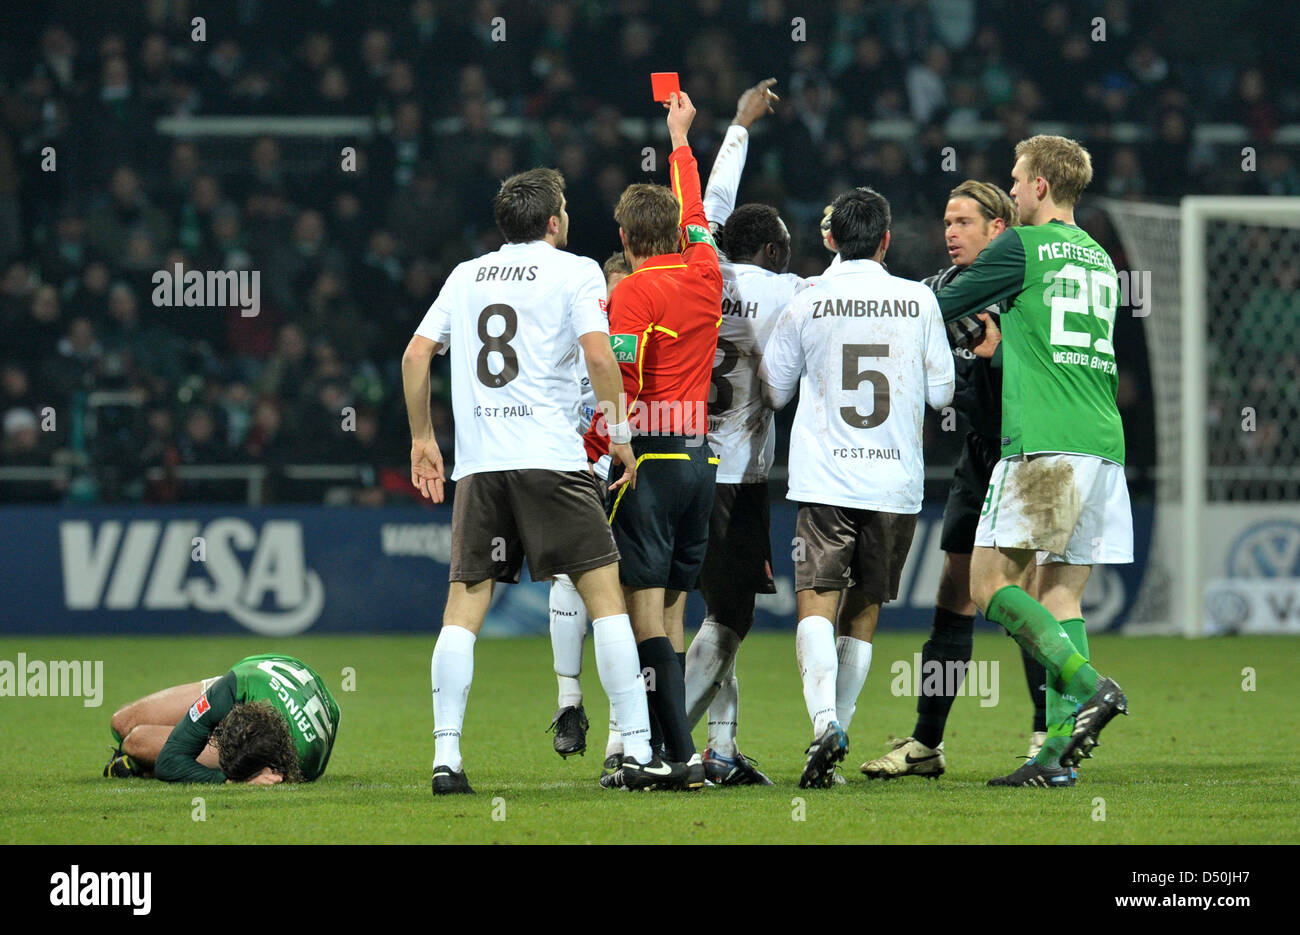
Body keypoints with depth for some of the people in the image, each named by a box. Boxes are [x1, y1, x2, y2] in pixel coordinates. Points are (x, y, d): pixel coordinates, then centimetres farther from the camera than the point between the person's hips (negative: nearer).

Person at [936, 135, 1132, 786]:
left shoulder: (1021, 246, 0)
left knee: (990, 581, -5)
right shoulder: (1099, 258, 21)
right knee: (1061, 591, 6)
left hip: (1043, 442, -7)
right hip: (1104, 442, 7)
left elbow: (943, 307, 8)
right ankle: (1060, 753, -2)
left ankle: (1088, 684, -22)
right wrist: (1000, 335, 36)